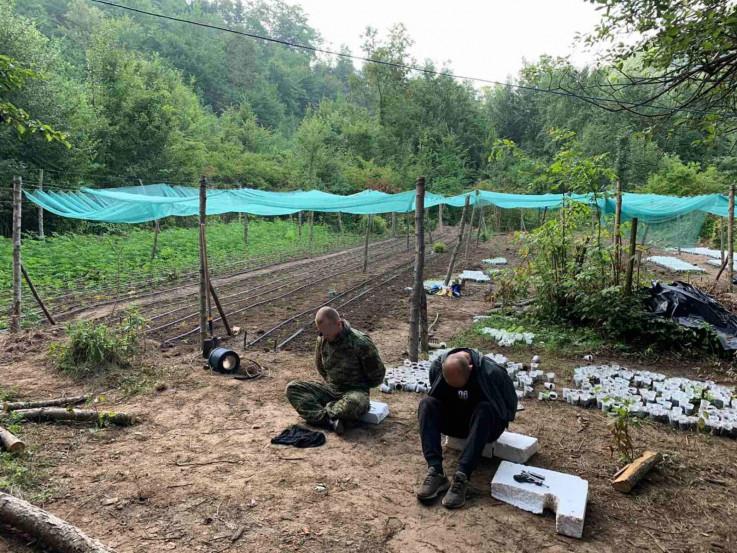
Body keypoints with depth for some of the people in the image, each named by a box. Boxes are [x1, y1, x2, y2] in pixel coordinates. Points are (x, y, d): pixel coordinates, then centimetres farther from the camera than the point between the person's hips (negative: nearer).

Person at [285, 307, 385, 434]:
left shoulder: (361, 343, -19)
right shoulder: (322, 340, -2)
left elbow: (377, 376, -8)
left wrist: (359, 387, 3)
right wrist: (330, 382, 10)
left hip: (355, 391, -6)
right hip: (329, 389, 6)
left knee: (352, 404, -42)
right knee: (292, 388, -12)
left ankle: (323, 412, -11)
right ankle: (330, 421, -29)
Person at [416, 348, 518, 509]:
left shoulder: (492, 372, -28)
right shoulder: (437, 366, -18)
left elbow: (510, 404, -12)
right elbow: (437, 398, 1)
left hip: (485, 423, -3)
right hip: (454, 421, 3)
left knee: (485, 410, -37)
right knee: (426, 404, -24)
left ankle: (461, 478, -41)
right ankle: (435, 472, -34)